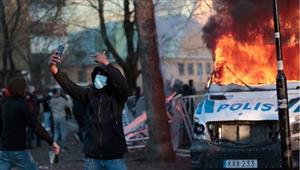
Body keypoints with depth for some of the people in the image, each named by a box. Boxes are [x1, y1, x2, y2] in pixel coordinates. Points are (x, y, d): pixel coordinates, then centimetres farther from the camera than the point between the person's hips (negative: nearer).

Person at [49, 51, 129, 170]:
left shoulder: (117, 96, 1)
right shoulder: (89, 94, 7)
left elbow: (123, 84, -20)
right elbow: (69, 86, -7)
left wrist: (106, 64, -25)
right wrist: (54, 69, -23)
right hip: (92, 158, 3)